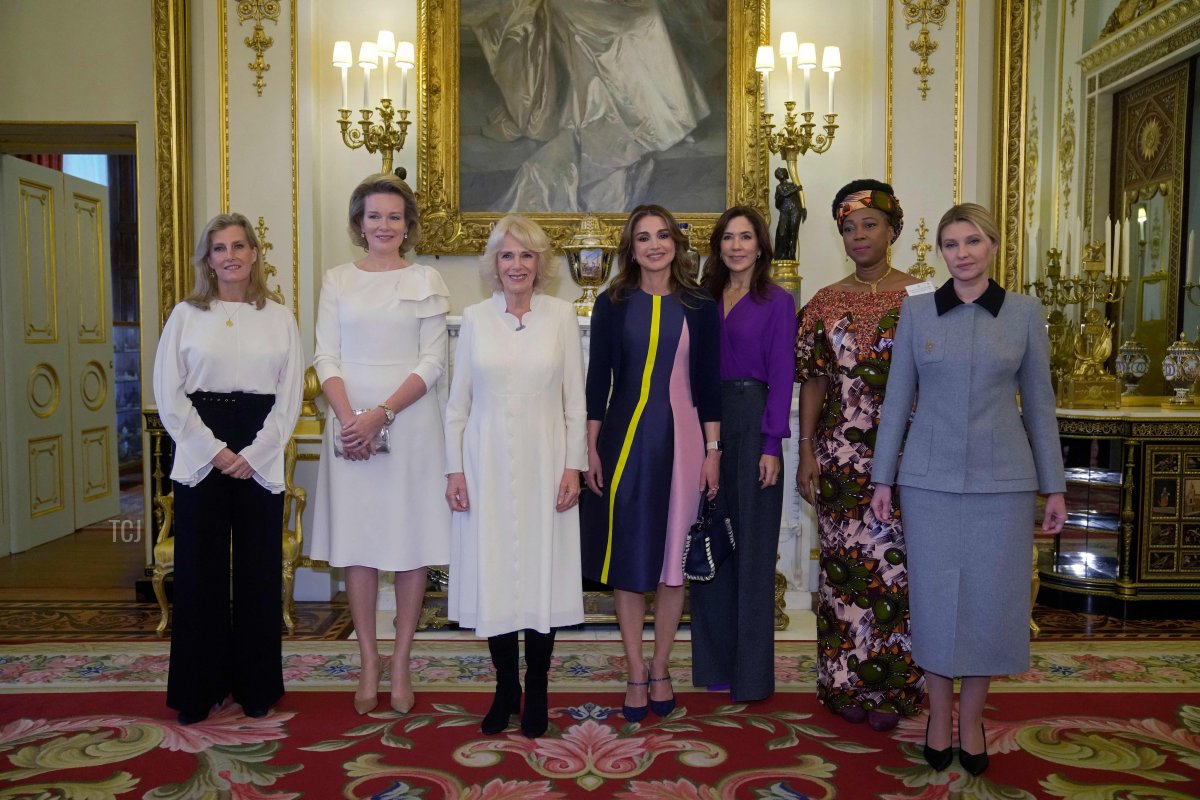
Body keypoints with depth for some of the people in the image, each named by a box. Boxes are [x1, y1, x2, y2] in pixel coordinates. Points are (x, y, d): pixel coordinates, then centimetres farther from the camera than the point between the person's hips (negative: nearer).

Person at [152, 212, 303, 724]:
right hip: (200, 455, 0)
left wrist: (254, 454, -8)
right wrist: (214, 451, -8)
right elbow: (168, 393, 0)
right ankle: (199, 688, 16)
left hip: (261, 460, 1)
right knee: (201, 568, 3)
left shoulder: (279, 318, 8)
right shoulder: (186, 315, 6)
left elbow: (291, 394, 2)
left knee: (259, 568, 4)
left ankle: (256, 686, 16)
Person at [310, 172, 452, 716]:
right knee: (357, 543, 4)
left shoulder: (426, 281, 5)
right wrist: (348, 418, -12)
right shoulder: (337, 281, 10)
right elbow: (326, 358, 4)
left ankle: (400, 663, 14)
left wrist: (382, 414, -13)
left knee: (411, 545, 2)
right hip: (349, 422, 1)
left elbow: (432, 363, -2)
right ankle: (368, 661, 16)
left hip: (410, 422, -1)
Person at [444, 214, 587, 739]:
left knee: (542, 574, 4)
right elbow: (458, 402, 6)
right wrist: (454, 469, 1)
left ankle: (536, 694, 19)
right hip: (487, 464, 1)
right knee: (493, 576, 5)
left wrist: (574, 465, -4)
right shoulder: (475, 319, 5)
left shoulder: (561, 316, 2)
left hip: (543, 464, -1)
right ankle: (505, 689, 22)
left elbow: (575, 400, 2)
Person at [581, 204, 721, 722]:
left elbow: (708, 382, 4)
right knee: (627, 557, 4)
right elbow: (598, 379, 2)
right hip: (624, 438, 0)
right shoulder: (612, 304, 3)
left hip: (679, 438, 1)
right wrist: (592, 448, -2)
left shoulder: (699, 306, 4)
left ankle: (659, 669, 24)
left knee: (672, 559, 8)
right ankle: (635, 674, 18)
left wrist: (712, 450, 0)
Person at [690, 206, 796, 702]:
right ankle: (714, 662, 22)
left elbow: (781, 377, -6)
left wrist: (772, 445, -13)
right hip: (706, 424, 5)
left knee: (752, 547, 2)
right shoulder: (705, 300, 11)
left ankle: (751, 673, 14)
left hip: (752, 423, -4)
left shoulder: (777, 302, -1)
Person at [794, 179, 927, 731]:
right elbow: (813, 381, 8)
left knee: (895, 564, 1)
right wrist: (806, 452, 2)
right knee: (843, 565, 7)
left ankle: (892, 687, 16)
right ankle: (846, 682, 21)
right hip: (840, 455, 2)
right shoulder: (826, 304, 8)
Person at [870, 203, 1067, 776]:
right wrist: (883, 477, 1)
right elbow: (897, 398, 3)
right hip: (930, 478, 0)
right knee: (936, 597, 7)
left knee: (992, 599, 6)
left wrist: (1054, 486, 4)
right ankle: (938, 714, 24)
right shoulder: (916, 310, 1)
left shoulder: (1025, 313, 2)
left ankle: (971, 718, 24)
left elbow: (1039, 403, 5)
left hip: (1003, 480, 0)